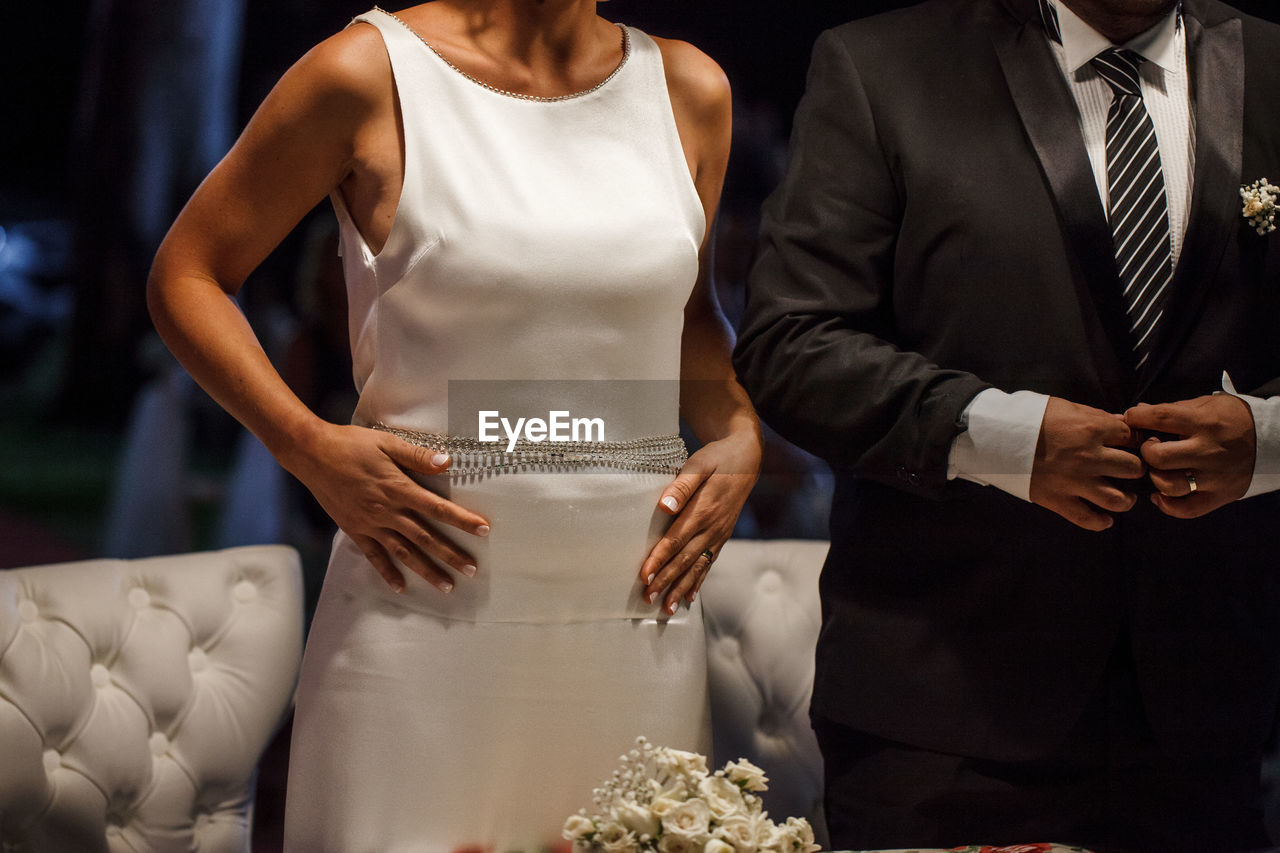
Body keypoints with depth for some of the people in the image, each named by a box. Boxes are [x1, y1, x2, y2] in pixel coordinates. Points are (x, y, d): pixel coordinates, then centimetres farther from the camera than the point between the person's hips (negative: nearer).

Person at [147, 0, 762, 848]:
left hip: (638, 608, 4)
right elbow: (185, 276, 1)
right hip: (429, 607, -4)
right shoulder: (371, 74, -4)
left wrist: (739, 438, 5)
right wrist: (309, 446, -11)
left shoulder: (687, 89, 9)